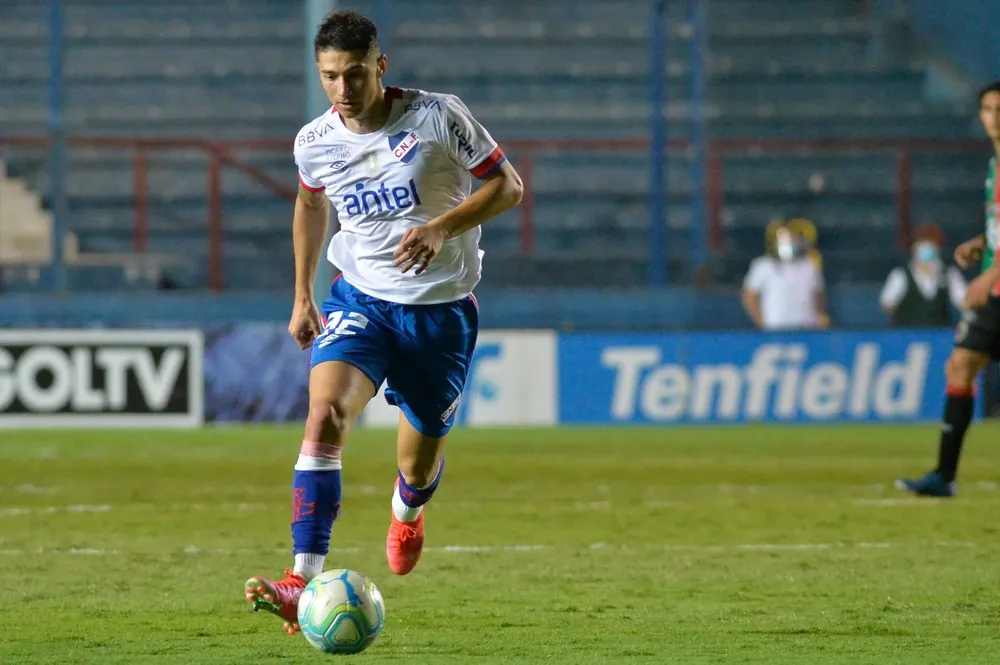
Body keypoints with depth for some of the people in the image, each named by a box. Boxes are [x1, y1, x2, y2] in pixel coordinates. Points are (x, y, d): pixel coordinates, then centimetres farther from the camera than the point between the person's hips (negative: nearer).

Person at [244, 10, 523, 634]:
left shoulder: (438, 117, -14)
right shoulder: (315, 143, -3)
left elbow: (507, 187, -7)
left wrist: (441, 228, -22)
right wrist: (302, 296, 19)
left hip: (442, 308, -1)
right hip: (361, 299, 1)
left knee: (418, 466, 9)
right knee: (326, 413, -27)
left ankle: (407, 512, 52)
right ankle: (302, 586, -35)